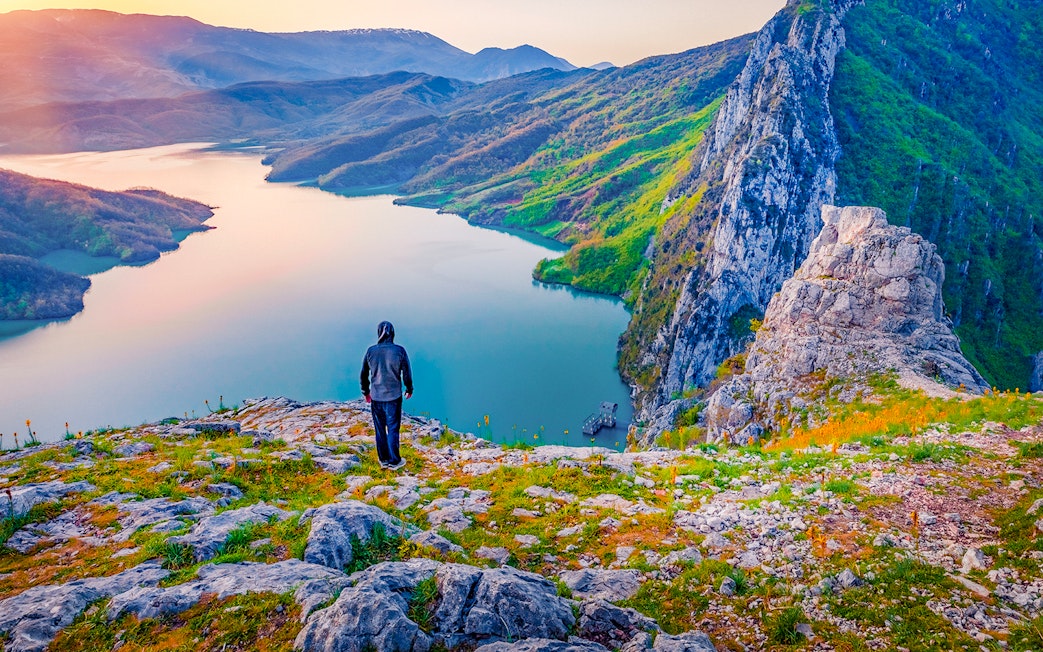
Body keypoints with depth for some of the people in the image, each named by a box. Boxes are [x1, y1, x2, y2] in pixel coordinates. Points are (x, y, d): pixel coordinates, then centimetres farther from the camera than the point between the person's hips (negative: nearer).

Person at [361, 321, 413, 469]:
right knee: (393, 429, 7)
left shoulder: (371, 351, -5)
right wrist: (409, 390, 13)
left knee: (380, 429, 13)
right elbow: (406, 374, -4)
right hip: (394, 396, -2)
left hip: (376, 397, 2)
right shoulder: (399, 351, -11)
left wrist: (366, 392, 19)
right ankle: (394, 461, 14)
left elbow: (364, 374, 4)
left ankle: (383, 459, 23)